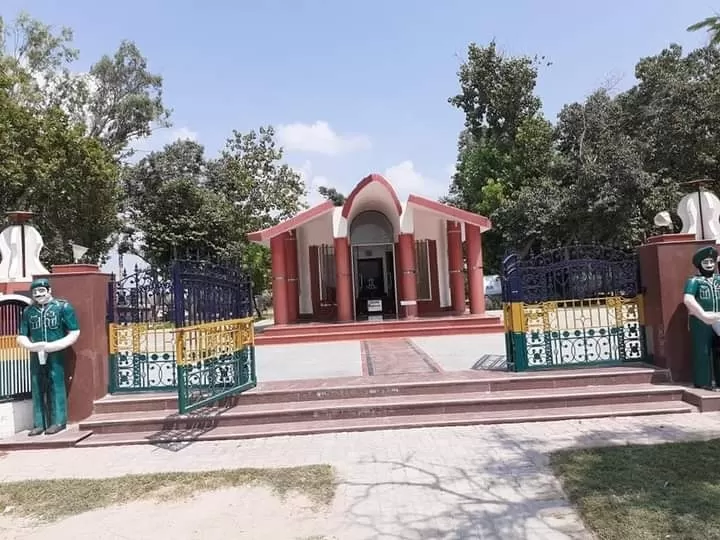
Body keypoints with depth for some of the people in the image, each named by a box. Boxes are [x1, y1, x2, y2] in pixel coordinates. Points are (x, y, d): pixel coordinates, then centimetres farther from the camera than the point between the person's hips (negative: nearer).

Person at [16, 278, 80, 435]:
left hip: (56, 355, -4)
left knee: (56, 387, -3)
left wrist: (53, 346, -15)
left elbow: (74, 333, -4)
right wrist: (32, 346, -8)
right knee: (37, 389, 6)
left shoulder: (63, 307, -1)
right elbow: (21, 337, 13)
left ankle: (58, 421, 4)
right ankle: (39, 423, 13)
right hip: (36, 356, 4)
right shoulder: (28, 311, 11)